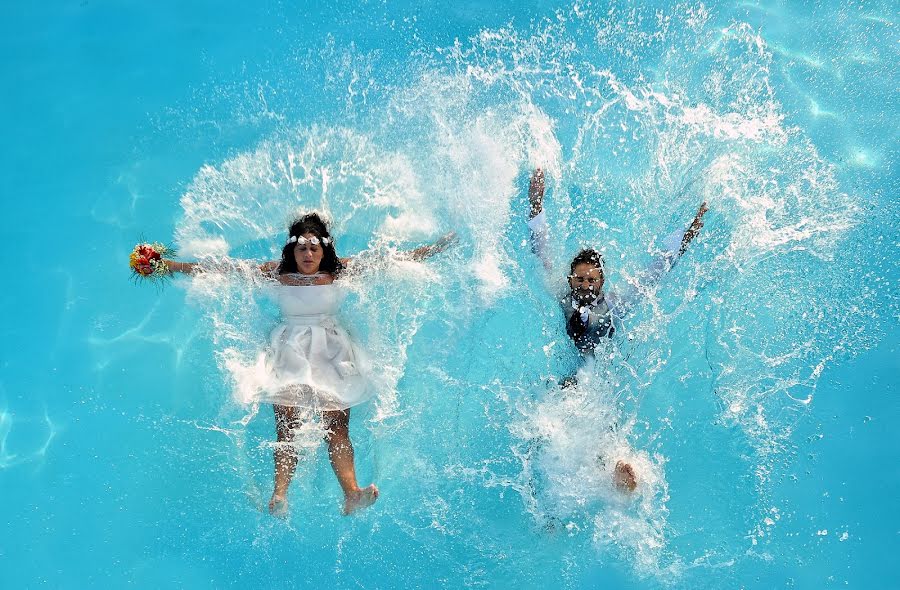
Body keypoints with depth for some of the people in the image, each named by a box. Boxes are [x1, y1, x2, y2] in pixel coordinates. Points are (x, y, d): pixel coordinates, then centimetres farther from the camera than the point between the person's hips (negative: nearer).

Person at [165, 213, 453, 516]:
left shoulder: (340, 270, 5)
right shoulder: (275, 272, 5)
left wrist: (436, 247, 9)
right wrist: (171, 265, 3)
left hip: (331, 353, 0)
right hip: (290, 353, 0)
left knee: (337, 425, -17)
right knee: (286, 423, -19)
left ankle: (351, 494, -34)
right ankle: (279, 496, -34)